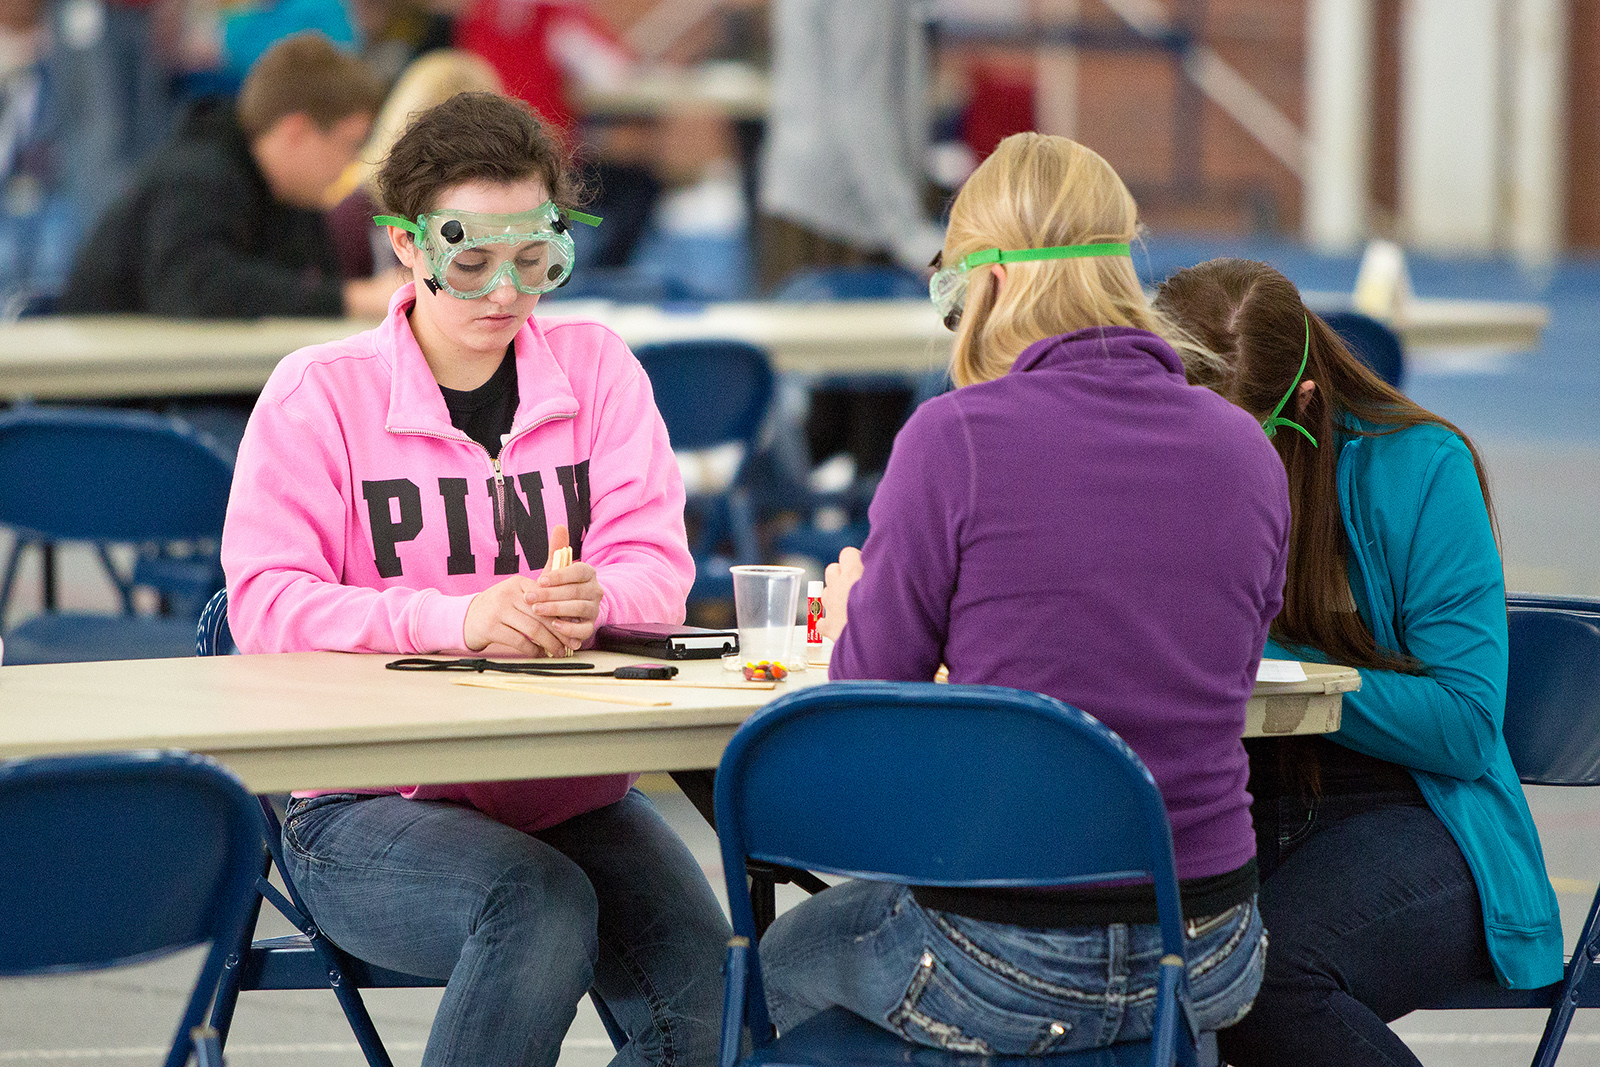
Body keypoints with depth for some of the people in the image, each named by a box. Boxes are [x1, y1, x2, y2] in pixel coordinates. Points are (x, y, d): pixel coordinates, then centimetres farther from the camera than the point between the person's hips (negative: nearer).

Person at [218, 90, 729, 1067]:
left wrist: (593, 599, -22)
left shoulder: (596, 369, 10)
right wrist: (460, 619, -25)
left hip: (570, 790, 3)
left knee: (700, 969, -25)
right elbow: (266, 606, -10)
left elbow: (658, 568, 4)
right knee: (543, 907, -34)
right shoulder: (321, 391, 0)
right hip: (370, 803, -3)